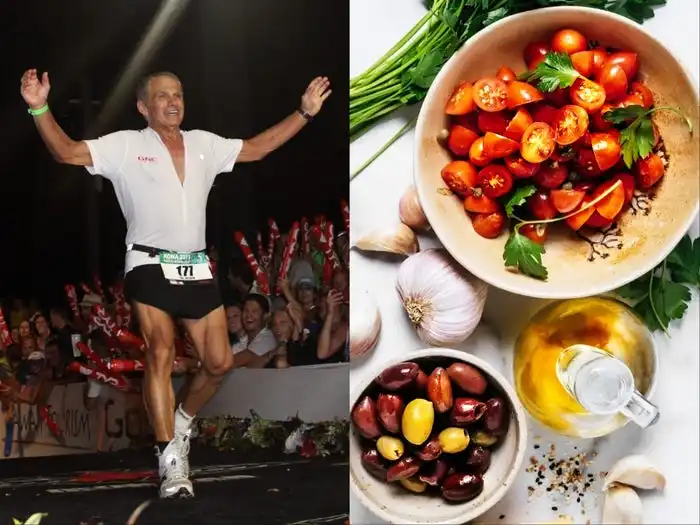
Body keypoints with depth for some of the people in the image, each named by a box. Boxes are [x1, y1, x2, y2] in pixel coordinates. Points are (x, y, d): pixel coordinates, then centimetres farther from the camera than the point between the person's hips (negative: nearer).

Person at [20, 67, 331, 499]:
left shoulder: (204, 144, 15)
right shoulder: (125, 145, 2)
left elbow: (257, 148, 22)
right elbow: (66, 152, -7)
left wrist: (305, 112, 18)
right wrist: (40, 108, -23)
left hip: (197, 268, 5)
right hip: (150, 265, -5)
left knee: (220, 363, 3)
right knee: (161, 352, -18)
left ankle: (183, 422, 31)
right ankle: (171, 459, -13)